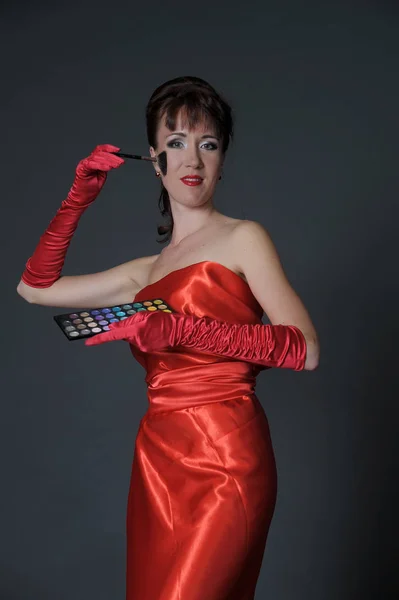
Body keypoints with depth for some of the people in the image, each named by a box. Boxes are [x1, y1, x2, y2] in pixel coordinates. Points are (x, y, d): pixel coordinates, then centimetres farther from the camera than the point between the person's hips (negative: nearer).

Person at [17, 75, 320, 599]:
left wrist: (178, 330, -18)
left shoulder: (244, 238, 1)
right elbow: (35, 287, 23)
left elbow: (305, 350, -12)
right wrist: (79, 198, 17)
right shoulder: (147, 272, 17)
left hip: (224, 462, -6)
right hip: (157, 467, 6)